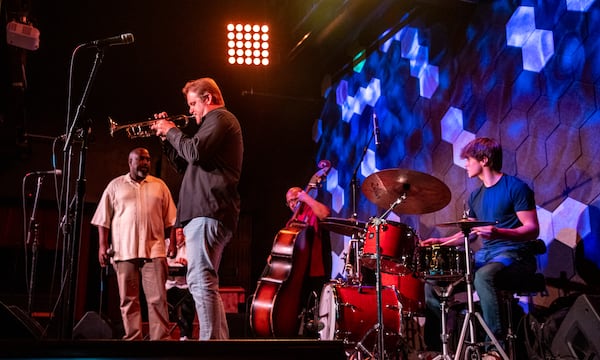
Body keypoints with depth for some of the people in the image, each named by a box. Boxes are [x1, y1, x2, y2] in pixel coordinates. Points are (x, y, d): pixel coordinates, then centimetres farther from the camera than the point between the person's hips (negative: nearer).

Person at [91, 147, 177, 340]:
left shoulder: (159, 185, 13)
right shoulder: (115, 185, 10)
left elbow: (169, 219, 13)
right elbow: (104, 218, 7)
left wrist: (172, 242, 4)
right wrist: (102, 245, -1)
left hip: (154, 250, 0)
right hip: (124, 250, 0)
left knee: (158, 298, -6)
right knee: (128, 299, 2)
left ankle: (161, 338, -5)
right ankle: (133, 339, 7)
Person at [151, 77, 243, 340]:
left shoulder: (221, 118, -1)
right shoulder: (215, 122, 31)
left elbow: (195, 152, -18)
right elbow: (186, 166, 32)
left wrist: (172, 131, -2)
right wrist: (167, 138, 22)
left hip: (207, 212, -11)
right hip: (204, 212, 11)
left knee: (201, 281, -17)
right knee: (205, 283, 12)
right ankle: (220, 339, 15)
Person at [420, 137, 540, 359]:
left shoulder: (515, 187, -7)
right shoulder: (476, 196, 16)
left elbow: (532, 230, -15)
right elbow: (469, 233, 23)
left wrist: (499, 233, -31)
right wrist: (442, 242, 9)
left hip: (513, 254, -8)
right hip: (485, 255, 8)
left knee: (483, 277, -40)